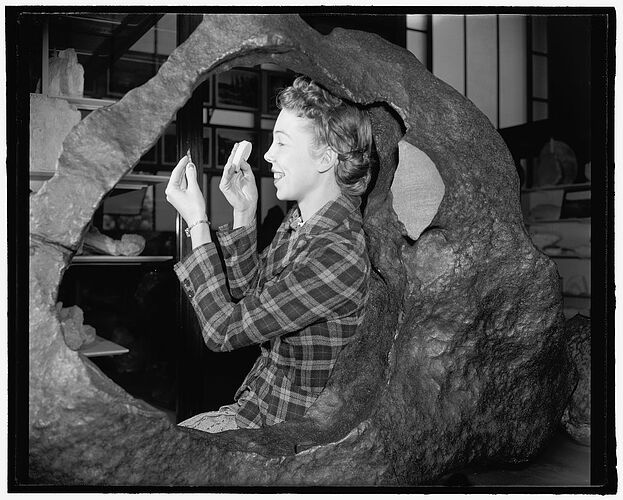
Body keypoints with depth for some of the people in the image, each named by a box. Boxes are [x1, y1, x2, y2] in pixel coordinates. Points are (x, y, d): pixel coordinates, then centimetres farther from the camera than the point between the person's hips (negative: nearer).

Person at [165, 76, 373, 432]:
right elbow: (247, 293, 13)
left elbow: (223, 330, -24)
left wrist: (198, 223, -17)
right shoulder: (300, 219, 0)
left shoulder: (341, 258, -29)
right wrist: (245, 211, 2)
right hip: (256, 401, 8)